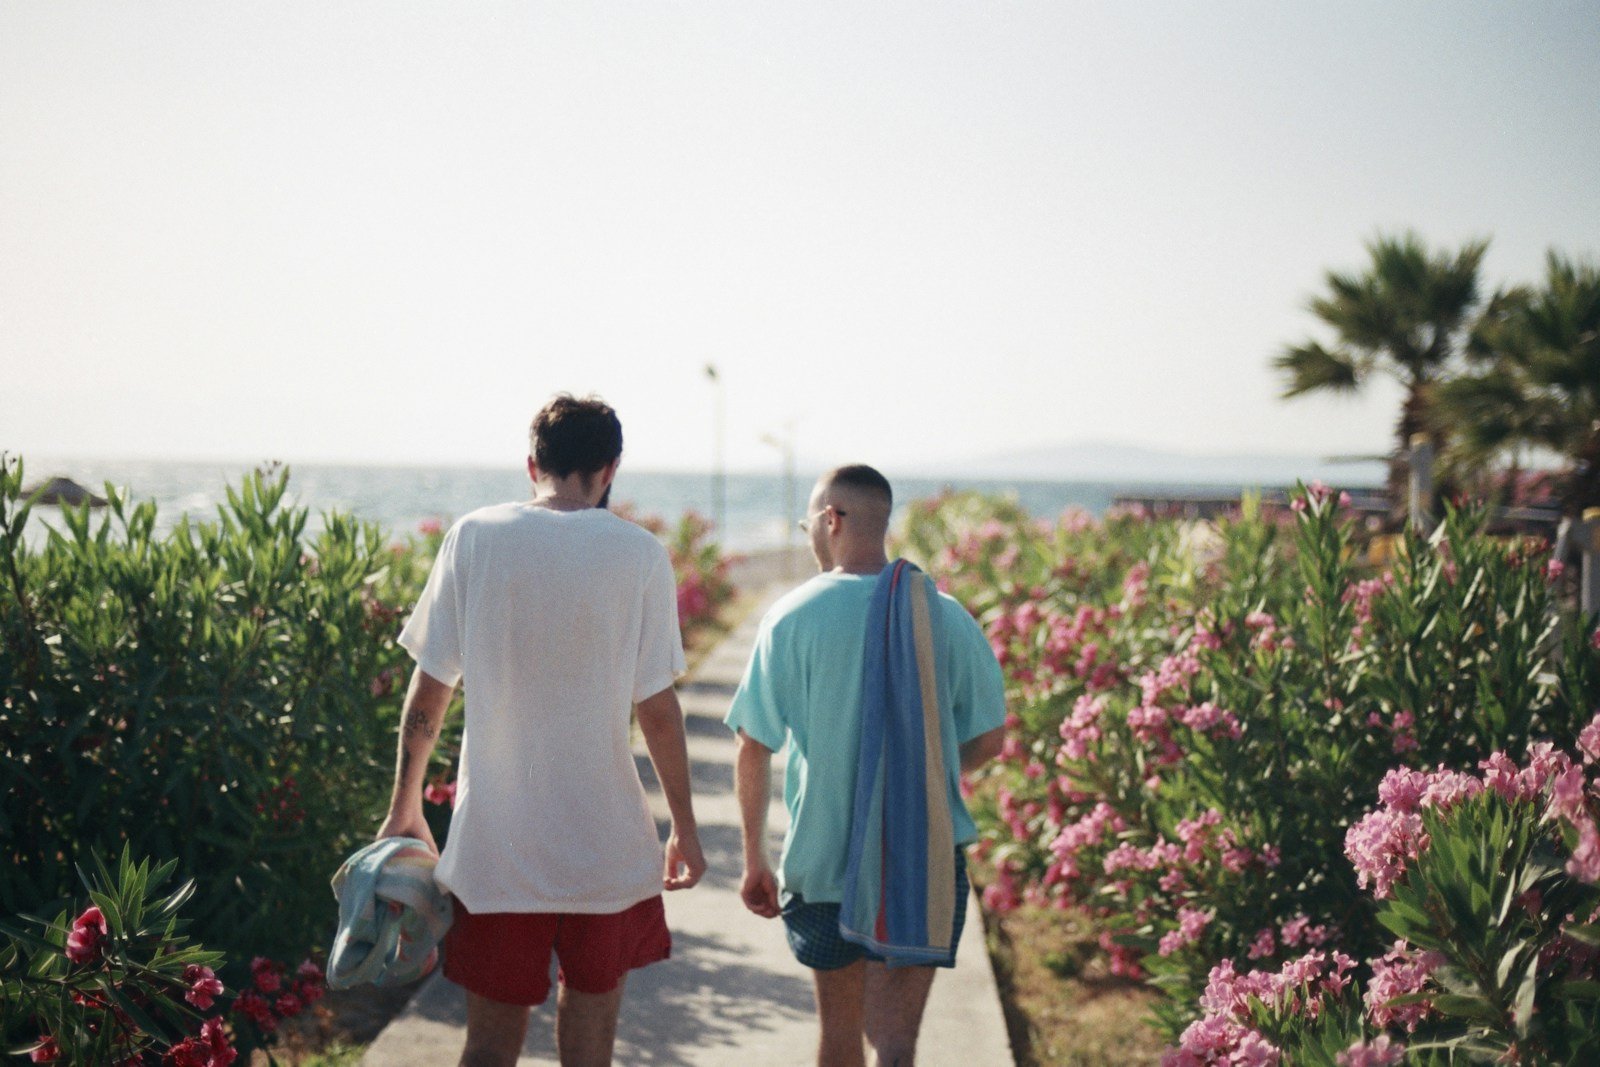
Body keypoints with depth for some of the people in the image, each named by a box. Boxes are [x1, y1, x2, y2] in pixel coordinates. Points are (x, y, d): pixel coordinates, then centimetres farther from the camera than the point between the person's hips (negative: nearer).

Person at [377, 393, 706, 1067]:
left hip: (493, 843, 1)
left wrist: (405, 807, 12)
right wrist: (685, 827, 7)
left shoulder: (474, 537, -3)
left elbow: (428, 691, 0)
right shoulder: (639, 556, -6)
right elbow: (656, 708, -4)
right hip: (606, 844, -1)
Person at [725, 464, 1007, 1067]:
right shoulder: (948, 617, -2)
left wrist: (754, 861, 5)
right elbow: (989, 740, 5)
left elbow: (753, 750, -5)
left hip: (824, 859, 0)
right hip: (927, 863, 1)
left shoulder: (793, 616, -7)